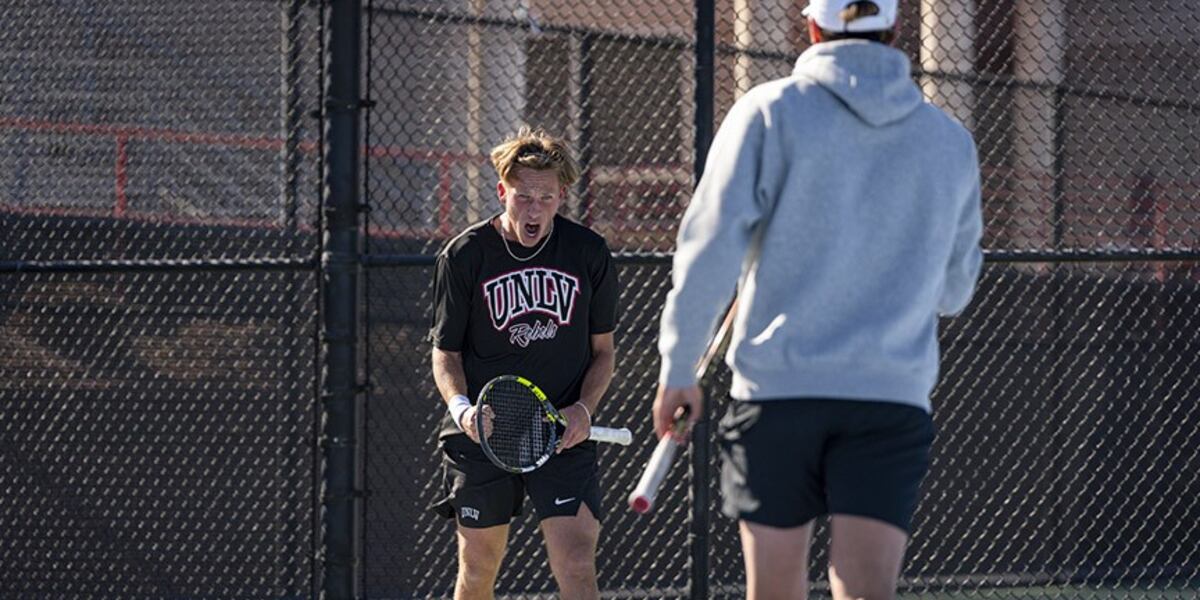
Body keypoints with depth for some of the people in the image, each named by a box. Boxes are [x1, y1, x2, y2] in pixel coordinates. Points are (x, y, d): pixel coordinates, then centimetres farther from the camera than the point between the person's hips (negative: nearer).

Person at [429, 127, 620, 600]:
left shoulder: (589, 254, -1)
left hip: (564, 434, 0)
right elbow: (446, 352, 3)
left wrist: (584, 408, -7)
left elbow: (603, 349, 11)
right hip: (483, 433, 0)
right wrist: (460, 407, -17)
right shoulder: (464, 256, -4)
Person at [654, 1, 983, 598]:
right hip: (894, 394, 1)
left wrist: (677, 364, 1)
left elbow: (710, 246, -6)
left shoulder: (771, 111, 0)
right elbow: (954, 289, 21)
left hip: (777, 388, -1)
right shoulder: (951, 143, 11)